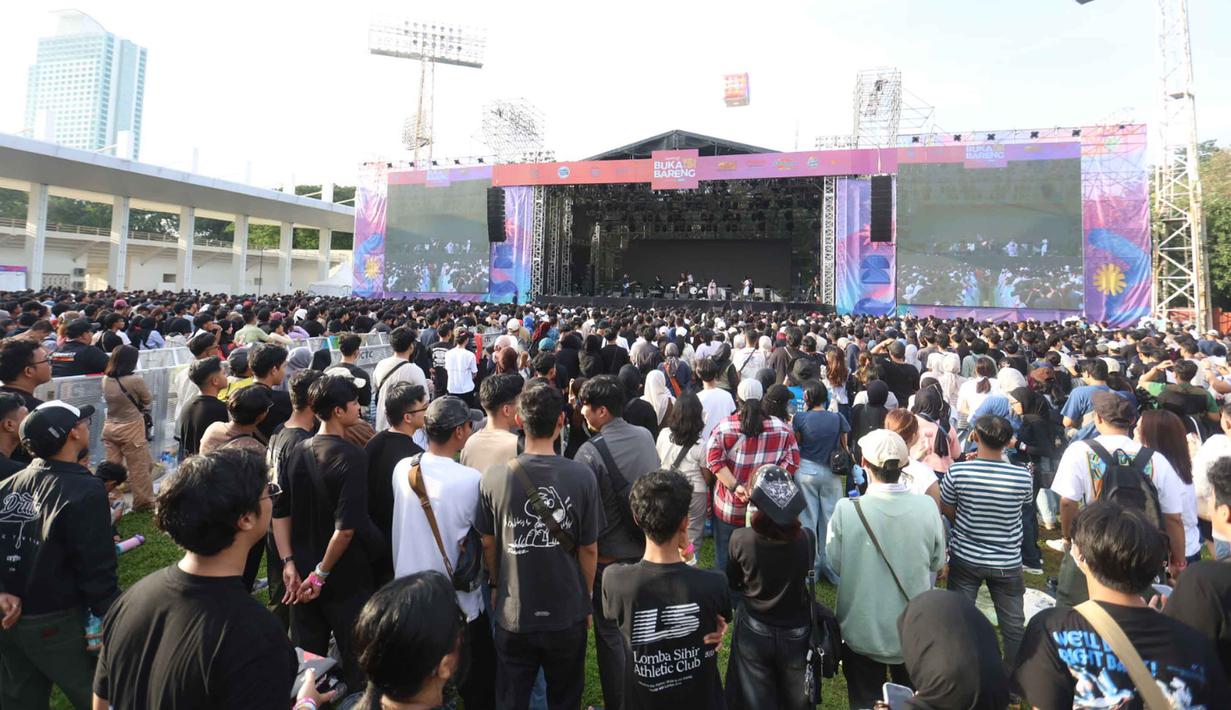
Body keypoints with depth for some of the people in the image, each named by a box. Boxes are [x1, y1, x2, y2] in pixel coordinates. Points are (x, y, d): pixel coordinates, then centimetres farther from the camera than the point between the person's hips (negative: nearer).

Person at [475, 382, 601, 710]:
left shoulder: (493, 477, -15)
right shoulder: (582, 477, -17)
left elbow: (487, 544, -2)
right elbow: (589, 549, -8)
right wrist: (586, 597, 9)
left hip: (513, 613, 0)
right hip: (567, 613, 0)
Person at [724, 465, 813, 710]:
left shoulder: (740, 539, -22)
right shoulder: (807, 539, -21)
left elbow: (733, 584, -3)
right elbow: (807, 578, -1)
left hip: (754, 633, -1)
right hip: (797, 634, 1)